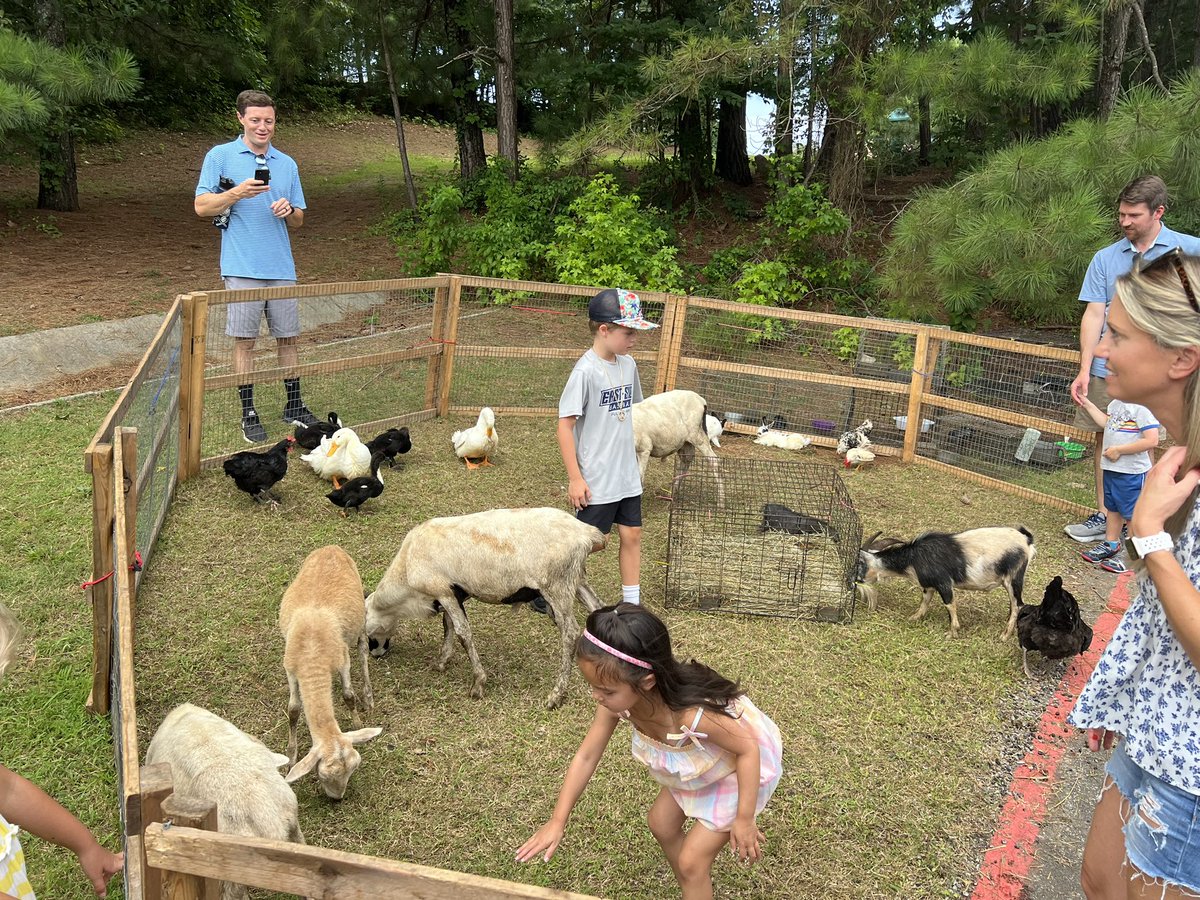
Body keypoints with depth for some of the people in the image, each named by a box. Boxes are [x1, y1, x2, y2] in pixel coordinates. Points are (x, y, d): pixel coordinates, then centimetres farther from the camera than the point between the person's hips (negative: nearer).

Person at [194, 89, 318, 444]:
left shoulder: (287, 164, 14)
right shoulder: (220, 156, 3)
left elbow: (298, 220, 16)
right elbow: (202, 206, -2)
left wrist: (289, 210, -7)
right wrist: (238, 193, -17)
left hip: (281, 267, 4)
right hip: (242, 267, -4)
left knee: (287, 337, 9)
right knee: (244, 340, -1)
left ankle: (293, 404, 22)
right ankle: (248, 413, 8)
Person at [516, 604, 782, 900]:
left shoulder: (692, 715, -45)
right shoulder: (618, 700, -26)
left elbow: (748, 749, -30)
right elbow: (586, 756, -13)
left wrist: (744, 820, -21)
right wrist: (557, 821, -10)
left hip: (740, 769, -7)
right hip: (699, 762, 7)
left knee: (691, 861, 0)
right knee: (661, 823, 22)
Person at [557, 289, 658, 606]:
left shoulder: (628, 365, 4)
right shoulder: (586, 371, -18)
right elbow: (565, 425, -18)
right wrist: (575, 478, -18)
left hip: (627, 476, 7)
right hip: (595, 481, -7)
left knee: (632, 535, 13)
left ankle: (631, 604, 26)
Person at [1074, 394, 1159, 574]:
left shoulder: (1142, 407, -22)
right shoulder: (1117, 402, 5)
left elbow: (1151, 441, -25)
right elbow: (1107, 422, 19)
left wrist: (1119, 450, -21)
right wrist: (1087, 404, 15)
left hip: (1132, 471, -9)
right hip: (1111, 467, 9)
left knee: (1131, 513, 3)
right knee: (1112, 507, 22)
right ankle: (1111, 544, 38)